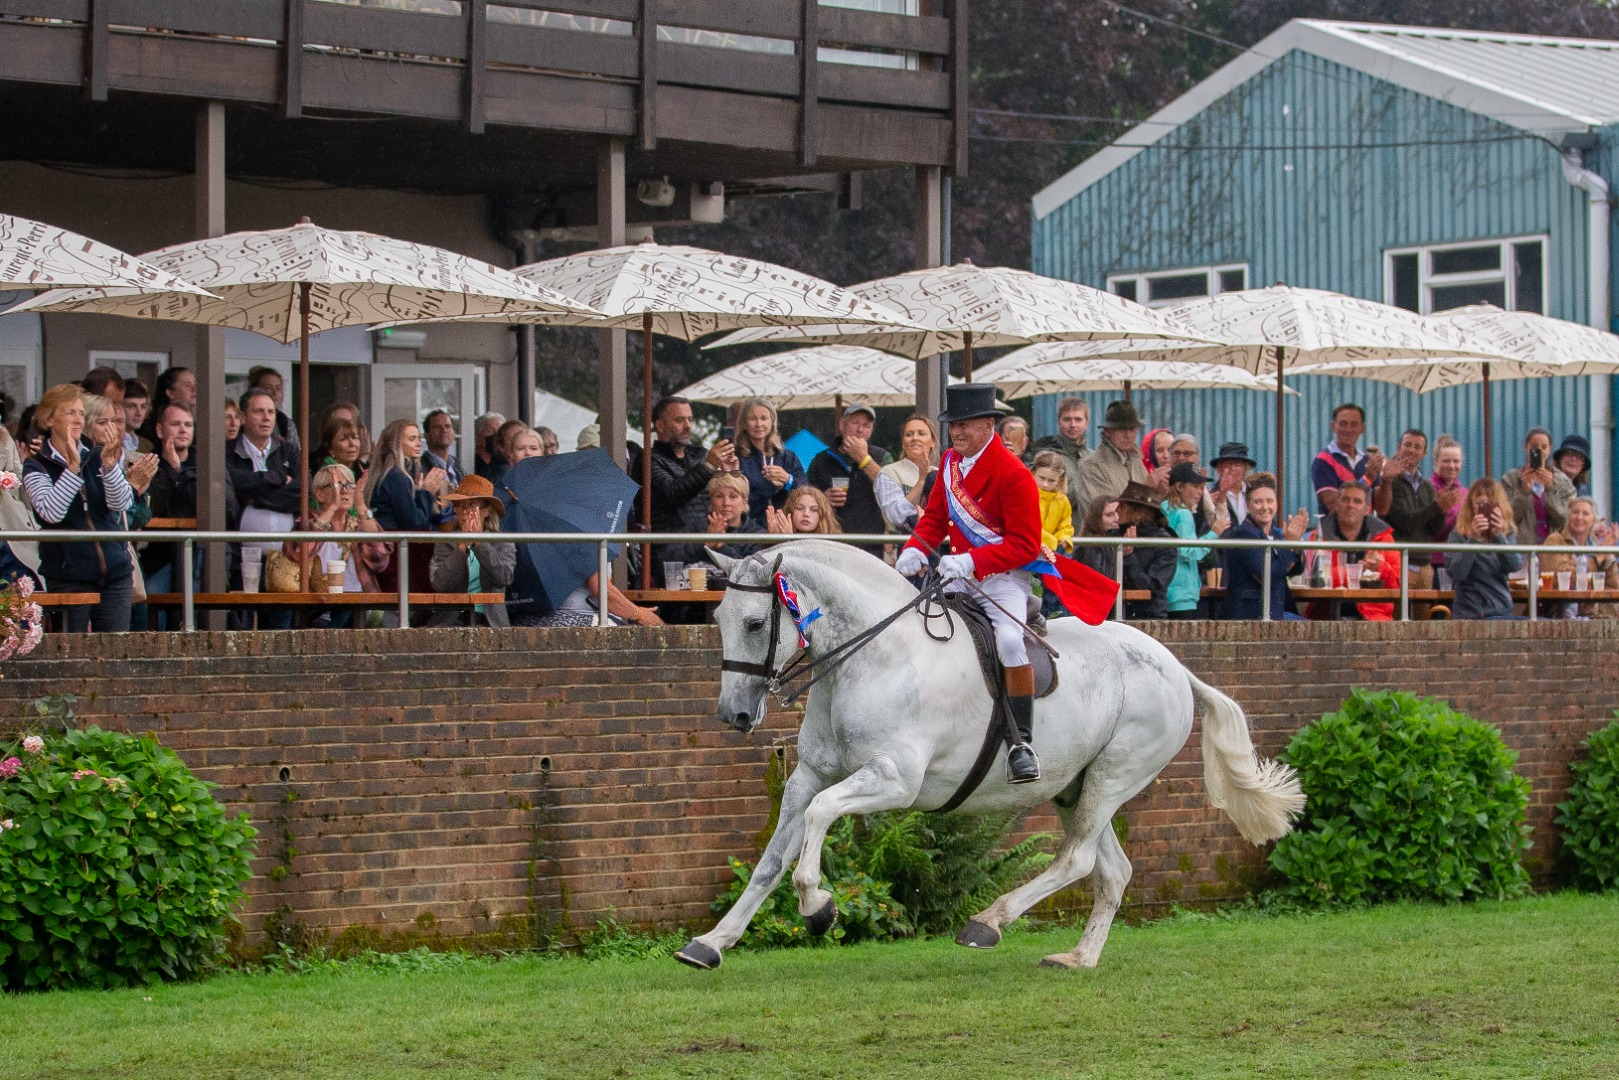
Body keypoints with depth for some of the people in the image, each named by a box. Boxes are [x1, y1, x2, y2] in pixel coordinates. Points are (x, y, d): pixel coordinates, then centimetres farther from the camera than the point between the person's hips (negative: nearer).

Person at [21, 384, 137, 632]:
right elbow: (51, 513, -16)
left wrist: (110, 466, -22)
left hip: (115, 573, 3)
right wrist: (73, 468, -22)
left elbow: (121, 504, -5)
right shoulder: (36, 467, 1)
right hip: (68, 578, -3)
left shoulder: (98, 458, 10)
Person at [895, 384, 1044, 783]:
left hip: (1005, 577, -8)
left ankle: (1022, 742, -24)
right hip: (960, 574, 8)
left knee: (1010, 640, -31)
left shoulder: (1013, 474, -17)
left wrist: (970, 562, -29)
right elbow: (935, 517, 14)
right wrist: (914, 550, -7)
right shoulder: (950, 461, 7)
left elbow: (1024, 545, -18)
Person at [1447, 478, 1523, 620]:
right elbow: (1456, 574, -13)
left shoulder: (1507, 533, 11)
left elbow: (1515, 566, -7)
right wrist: (1473, 538, -20)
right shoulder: (1459, 536, 1)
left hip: (1501, 611, 4)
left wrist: (1499, 535, -18)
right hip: (1468, 612, -4)